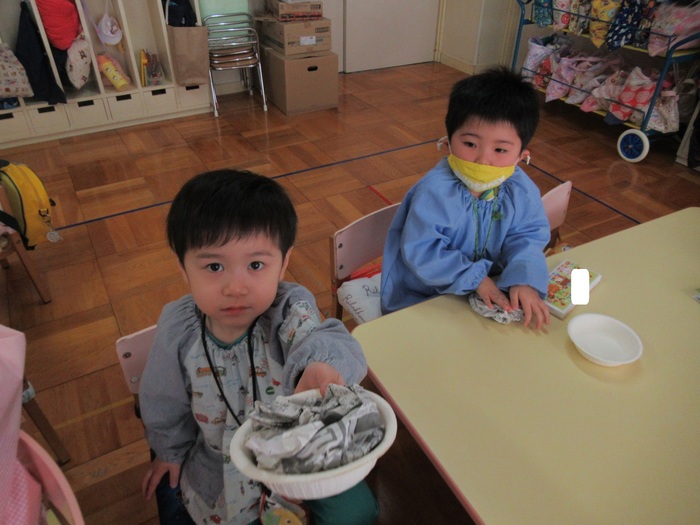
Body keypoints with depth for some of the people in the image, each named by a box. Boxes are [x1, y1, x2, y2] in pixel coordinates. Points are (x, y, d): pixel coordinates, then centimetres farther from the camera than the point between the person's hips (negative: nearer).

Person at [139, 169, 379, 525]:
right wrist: (170, 451, 11)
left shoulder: (290, 309, -29)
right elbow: (165, 402, -4)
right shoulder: (179, 329, -23)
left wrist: (321, 363, -74)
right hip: (215, 457, 2)